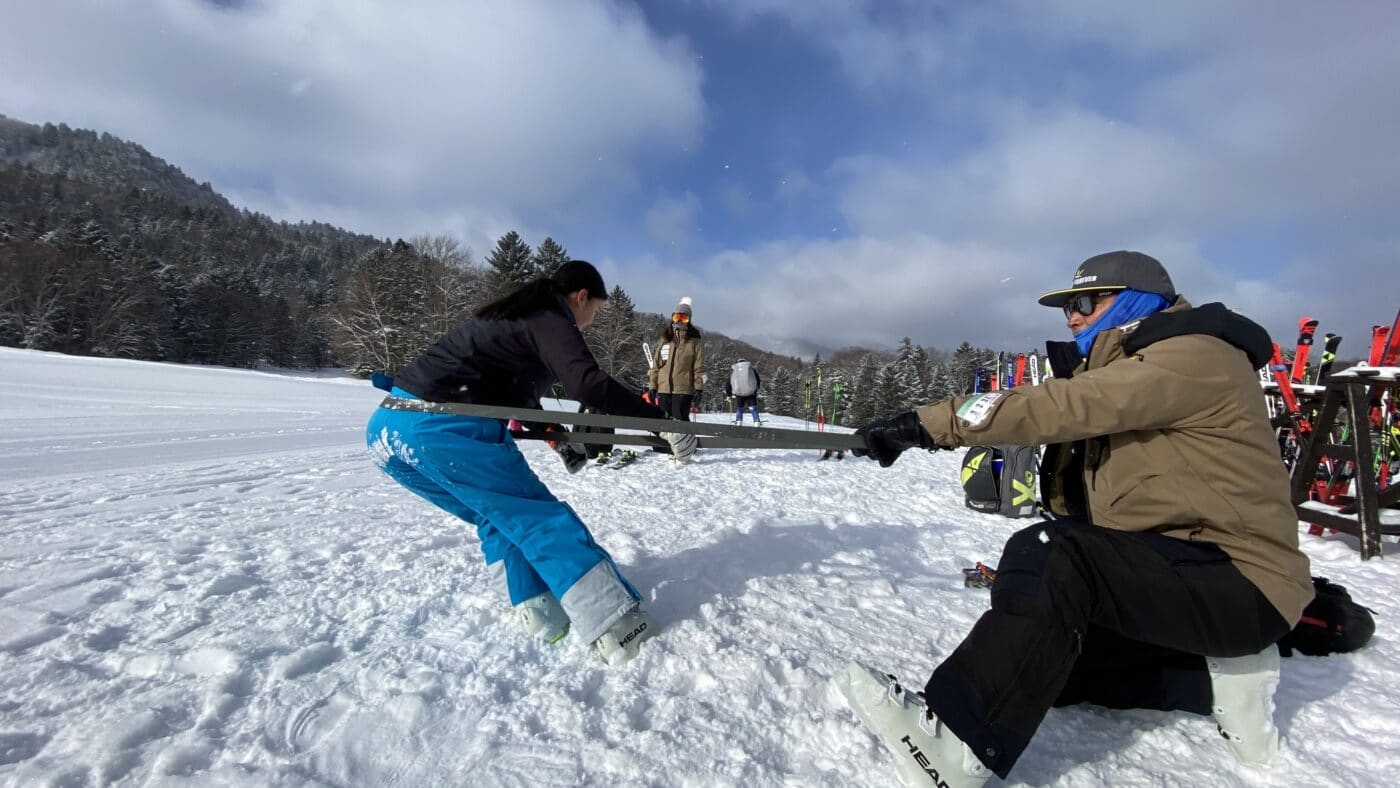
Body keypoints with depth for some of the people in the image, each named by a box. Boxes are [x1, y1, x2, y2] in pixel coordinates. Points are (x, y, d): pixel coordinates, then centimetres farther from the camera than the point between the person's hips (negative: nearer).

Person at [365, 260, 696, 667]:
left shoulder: (510, 315, 26)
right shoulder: (550, 322, -2)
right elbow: (589, 385, -19)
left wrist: (558, 439, 40)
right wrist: (662, 419, -15)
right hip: (443, 429, -9)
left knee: (499, 514, 21)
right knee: (542, 519, -3)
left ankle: (538, 613, 18)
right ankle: (619, 627, -3)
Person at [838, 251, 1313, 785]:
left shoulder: (1194, 355, -14)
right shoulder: (1123, 378, 15)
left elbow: (1060, 407, -27)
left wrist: (928, 423, -28)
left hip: (1239, 581, -10)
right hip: (1182, 572, 10)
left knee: (1051, 555, -33)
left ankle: (953, 740, -35)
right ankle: (1216, 678, 10)